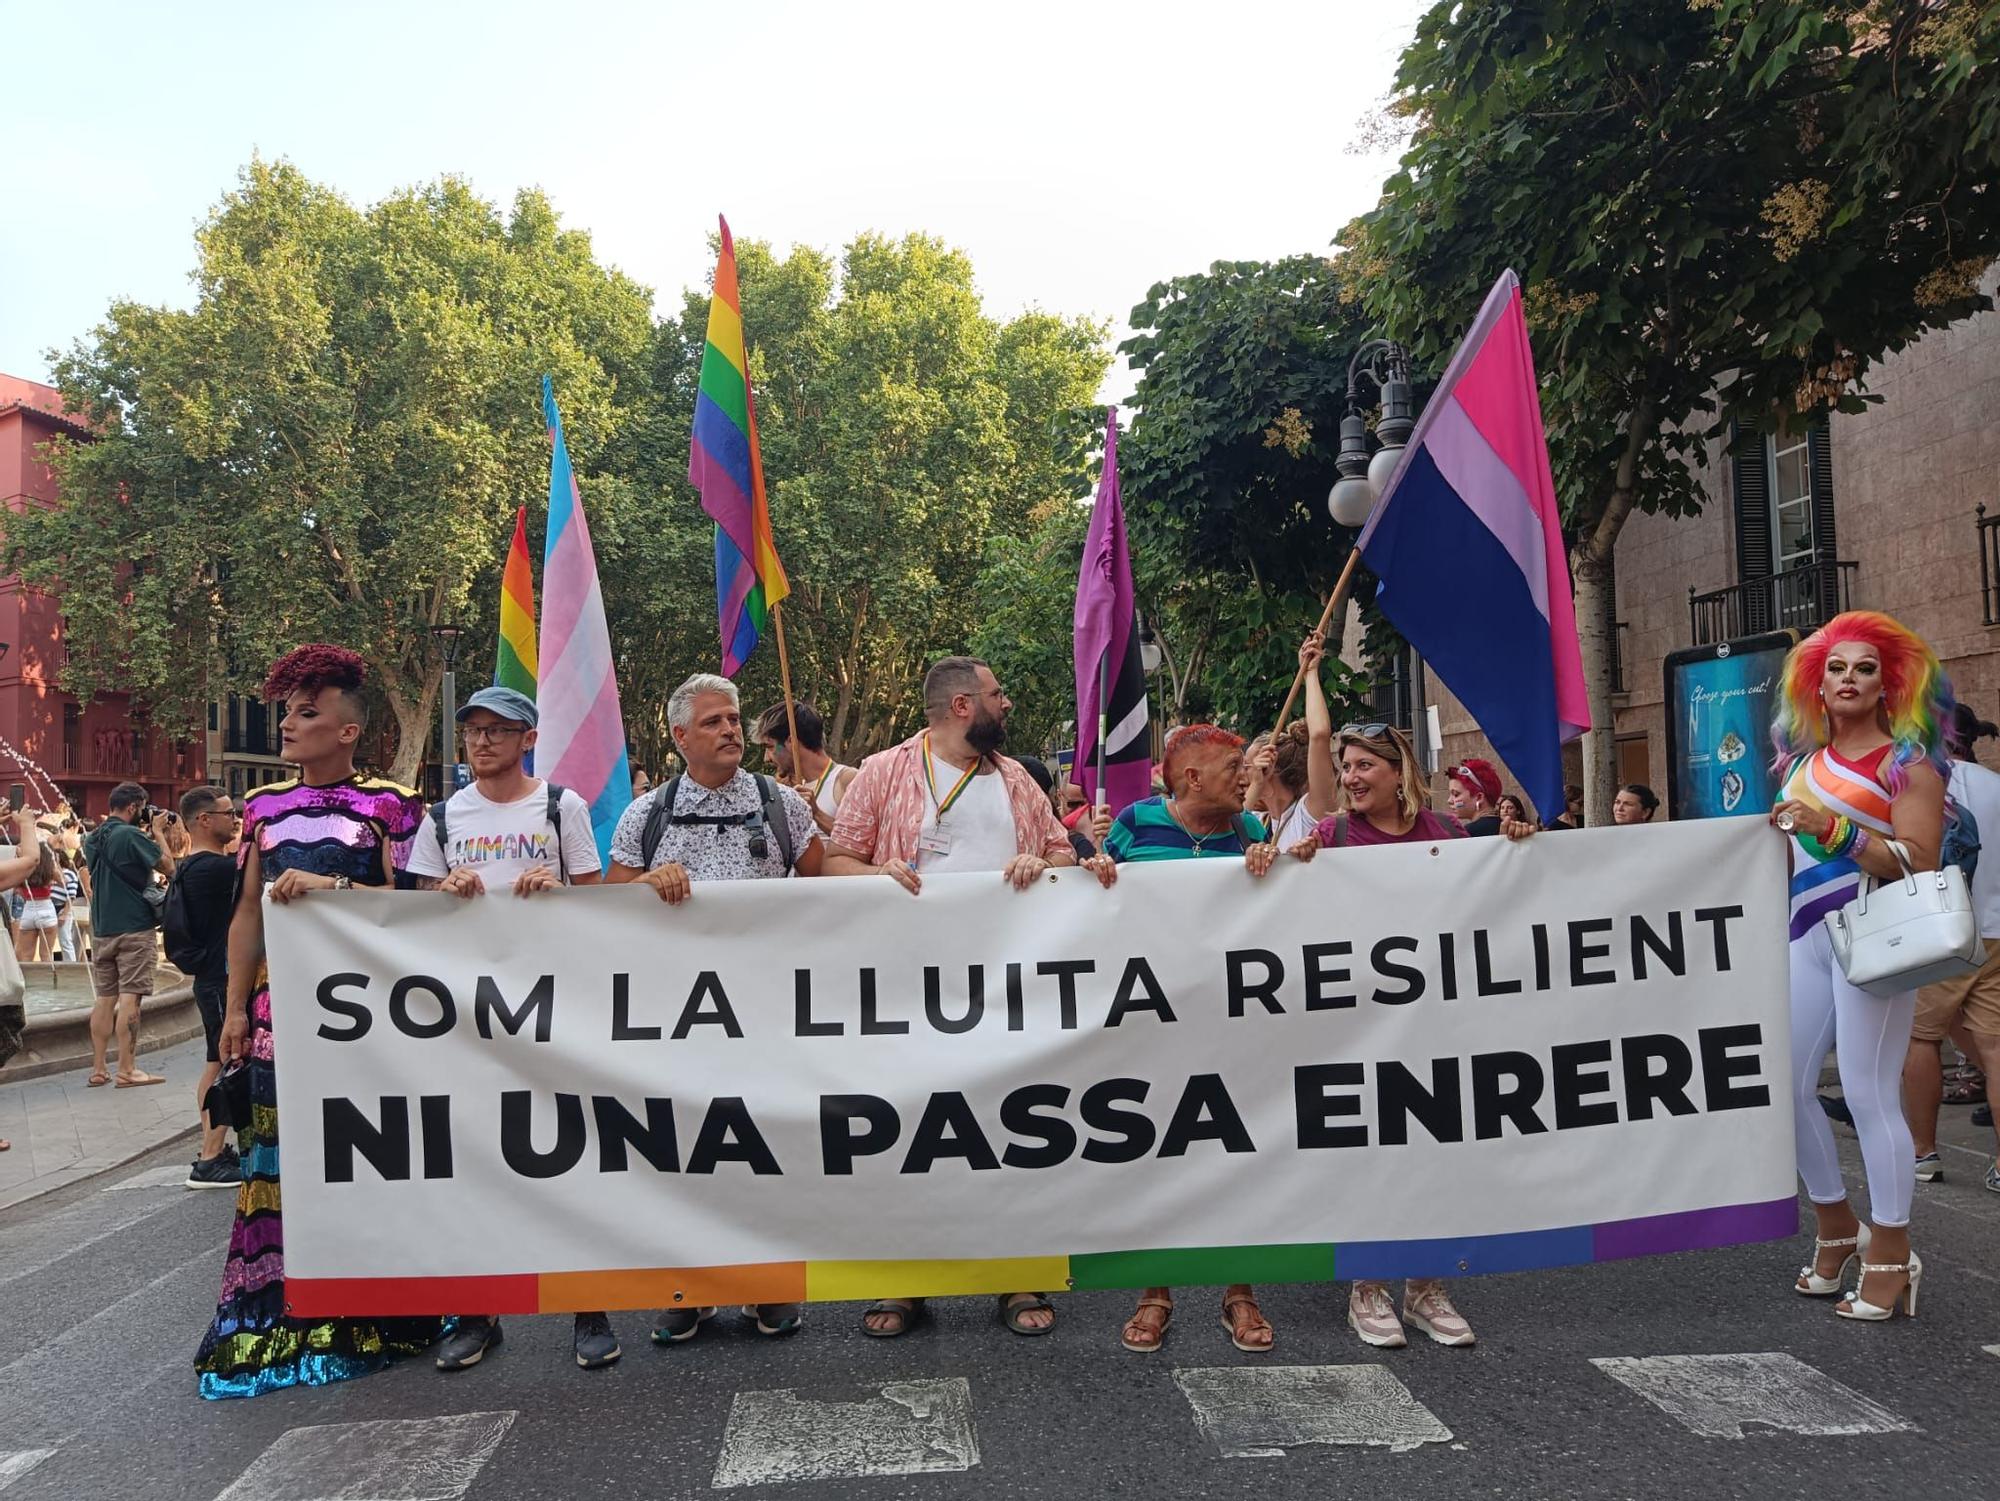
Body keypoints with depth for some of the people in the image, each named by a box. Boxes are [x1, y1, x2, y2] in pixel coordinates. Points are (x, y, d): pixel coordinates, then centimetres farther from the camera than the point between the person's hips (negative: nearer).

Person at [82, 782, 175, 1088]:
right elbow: (168, 867, -11)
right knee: (129, 997, -5)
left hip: (101, 929, 7)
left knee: (104, 997, 10)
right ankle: (127, 1071, -4)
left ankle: (97, 1069, 11)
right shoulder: (131, 835, -14)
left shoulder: (93, 839, 11)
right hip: (135, 928, -7)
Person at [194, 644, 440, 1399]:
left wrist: (330, 886, -18)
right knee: (281, 1156, 5)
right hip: (282, 1002, 4)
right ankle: (278, 1319, 15)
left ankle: (363, 1314, 14)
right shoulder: (265, 807, 13)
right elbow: (248, 913, 13)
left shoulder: (389, 805, -1)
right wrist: (235, 1007, 9)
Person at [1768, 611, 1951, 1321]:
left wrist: (1834, 831, -22)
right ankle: (1837, 1228, 25)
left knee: (1869, 1094, -6)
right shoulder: (1804, 760, 16)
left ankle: (1892, 1255, 8)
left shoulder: (1906, 761, -3)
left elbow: (1921, 863, -15)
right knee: (1789, 1084, 7)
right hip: (1808, 935, 7)